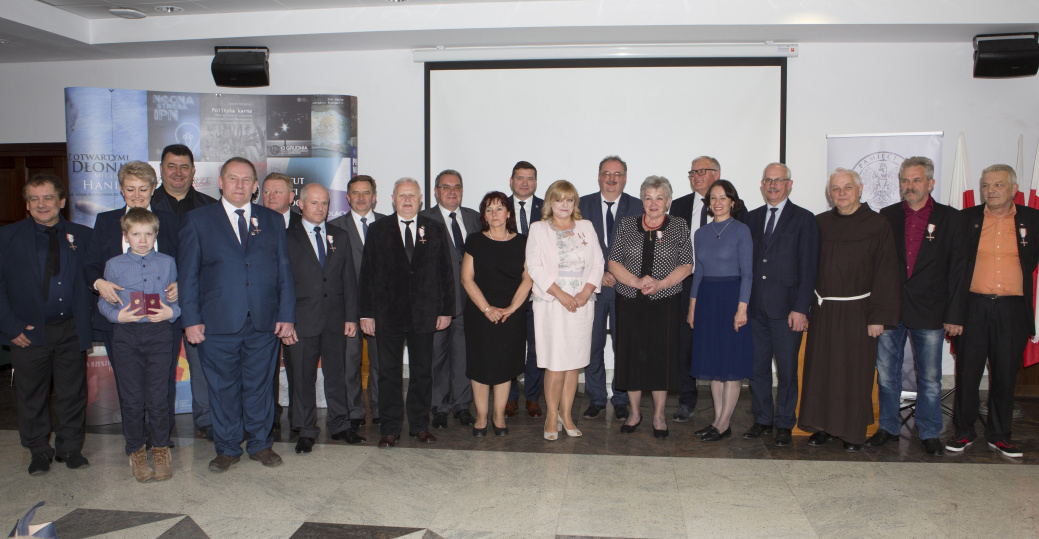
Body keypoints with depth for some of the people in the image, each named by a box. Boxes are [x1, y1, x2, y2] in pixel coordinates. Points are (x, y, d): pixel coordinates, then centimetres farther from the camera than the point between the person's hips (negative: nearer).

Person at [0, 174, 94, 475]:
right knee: (32, 395, 10)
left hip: (71, 330, 1)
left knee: (72, 392, 9)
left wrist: (87, 314, -2)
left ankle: (70, 448, 25)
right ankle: (39, 452, 27)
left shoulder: (82, 236, 4)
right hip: (29, 332, -1)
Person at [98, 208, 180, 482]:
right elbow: (104, 302, 8)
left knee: (158, 396, 1)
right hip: (126, 335, 1)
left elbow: (179, 298, 8)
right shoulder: (114, 265, 8)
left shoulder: (167, 263, 9)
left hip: (159, 333, 0)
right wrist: (117, 315, -11)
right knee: (131, 398, 6)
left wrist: (171, 312, -12)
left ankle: (161, 449, 19)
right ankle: (136, 451, 22)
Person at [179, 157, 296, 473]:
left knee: (260, 386, 9)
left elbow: (284, 272, 9)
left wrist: (287, 315, 2)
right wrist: (191, 320, -5)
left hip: (265, 324, 2)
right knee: (223, 389, 7)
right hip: (218, 324, -1)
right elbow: (188, 274, 2)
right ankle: (227, 449, 23)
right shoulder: (198, 221, 5)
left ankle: (260, 444, 25)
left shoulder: (273, 221, 11)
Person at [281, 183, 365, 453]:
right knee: (302, 378, 4)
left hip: (335, 321, 3)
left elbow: (349, 279, 11)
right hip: (302, 321, -3)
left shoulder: (340, 237, 12)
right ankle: (306, 432, 18)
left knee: (337, 375, 10)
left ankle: (340, 425, 23)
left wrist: (351, 316, 4)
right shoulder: (287, 237, 1)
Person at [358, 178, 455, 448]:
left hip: (424, 314, 1)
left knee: (422, 372, 9)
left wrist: (446, 310, 1)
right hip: (388, 314, -1)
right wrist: (366, 313, -4)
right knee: (389, 374, 5)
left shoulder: (435, 230, 8)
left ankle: (420, 426, 22)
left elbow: (446, 273, 7)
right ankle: (390, 429, 16)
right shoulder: (377, 230, 5)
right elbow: (367, 274, 2)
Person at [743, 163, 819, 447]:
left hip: (786, 308, -4)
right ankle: (762, 419, 24)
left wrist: (801, 309, -11)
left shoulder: (804, 219, -1)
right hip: (755, 307, 4)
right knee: (757, 367, 10)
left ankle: (784, 424, 18)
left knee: (787, 370, 4)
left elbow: (809, 268, -5)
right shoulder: (751, 218, 12)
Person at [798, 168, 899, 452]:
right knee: (821, 369, 8)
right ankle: (823, 427, 21)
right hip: (823, 311, 3)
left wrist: (879, 315, -11)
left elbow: (886, 273, -6)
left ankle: (853, 433, 17)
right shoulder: (819, 224, 7)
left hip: (857, 311, -3)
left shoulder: (877, 224, -4)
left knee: (855, 372, 4)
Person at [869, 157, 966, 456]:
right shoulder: (887, 216, 5)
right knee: (886, 374, 10)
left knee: (929, 378, 8)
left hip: (930, 313, -2)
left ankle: (930, 433, 22)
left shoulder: (951, 219, 1)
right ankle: (888, 427, 24)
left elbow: (958, 271, -1)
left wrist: (955, 314, -6)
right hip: (889, 308, 2)